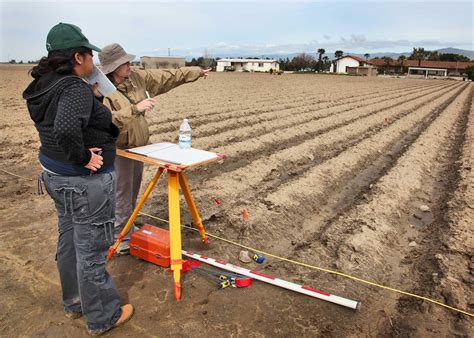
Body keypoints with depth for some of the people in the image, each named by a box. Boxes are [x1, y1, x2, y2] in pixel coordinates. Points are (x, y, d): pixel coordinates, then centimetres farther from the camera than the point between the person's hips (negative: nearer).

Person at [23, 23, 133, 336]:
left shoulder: (45, 85, 6)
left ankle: (74, 303, 42)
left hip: (56, 176, 10)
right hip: (86, 183, -10)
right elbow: (65, 130, -39)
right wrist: (83, 157, -22)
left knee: (69, 242, 22)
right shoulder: (76, 89, -23)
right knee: (91, 251, 4)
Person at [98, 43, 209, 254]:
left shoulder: (136, 77, -1)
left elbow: (168, 77, 6)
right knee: (122, 196, 0)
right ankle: (121, 240, 14)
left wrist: (196, 72, 11)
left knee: (133, 193, 18)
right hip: (119, 150, -7)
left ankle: (128, 229, 35)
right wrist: (135, 108, -38)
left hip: (138, 146, 7)